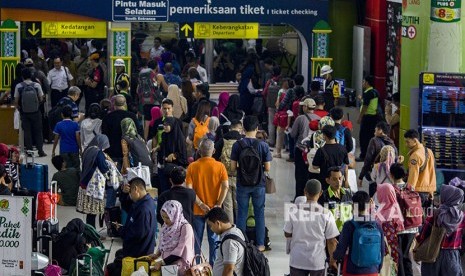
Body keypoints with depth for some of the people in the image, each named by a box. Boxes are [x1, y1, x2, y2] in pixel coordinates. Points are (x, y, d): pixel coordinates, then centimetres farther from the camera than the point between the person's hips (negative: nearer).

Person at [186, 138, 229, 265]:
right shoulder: (220, 166, -7)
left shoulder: (192, 167, -5)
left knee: (196, 240, 11)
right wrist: (218, 204, -11)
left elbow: (189, 188, -12)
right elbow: (225, 186, -16)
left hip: (197, 210, 0)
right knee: (214, 239, 9)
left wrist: (201, 204, -11)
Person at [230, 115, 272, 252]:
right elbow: (267, 168, -8)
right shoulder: (263, 145, -10)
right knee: (259, 214, 11)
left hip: (242, 185, 0)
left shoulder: (237, 145, -9)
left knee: (241, 214, 10)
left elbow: (233, 167, -7)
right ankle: (260, 244, 15)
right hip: (258, 184, 0)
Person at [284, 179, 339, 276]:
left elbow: (287, 234, 0)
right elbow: (331, 240, -6)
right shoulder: (326, 214, -12)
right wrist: (332, 260, 8)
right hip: (317, 261, -1)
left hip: (297, 260, 1)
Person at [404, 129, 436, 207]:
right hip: (428, 191, 9)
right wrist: (431, 192, 22)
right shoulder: (429, 152, 11)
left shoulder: (415, 155, -16)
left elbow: (413, 175, -19)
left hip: (418, 191, -9)